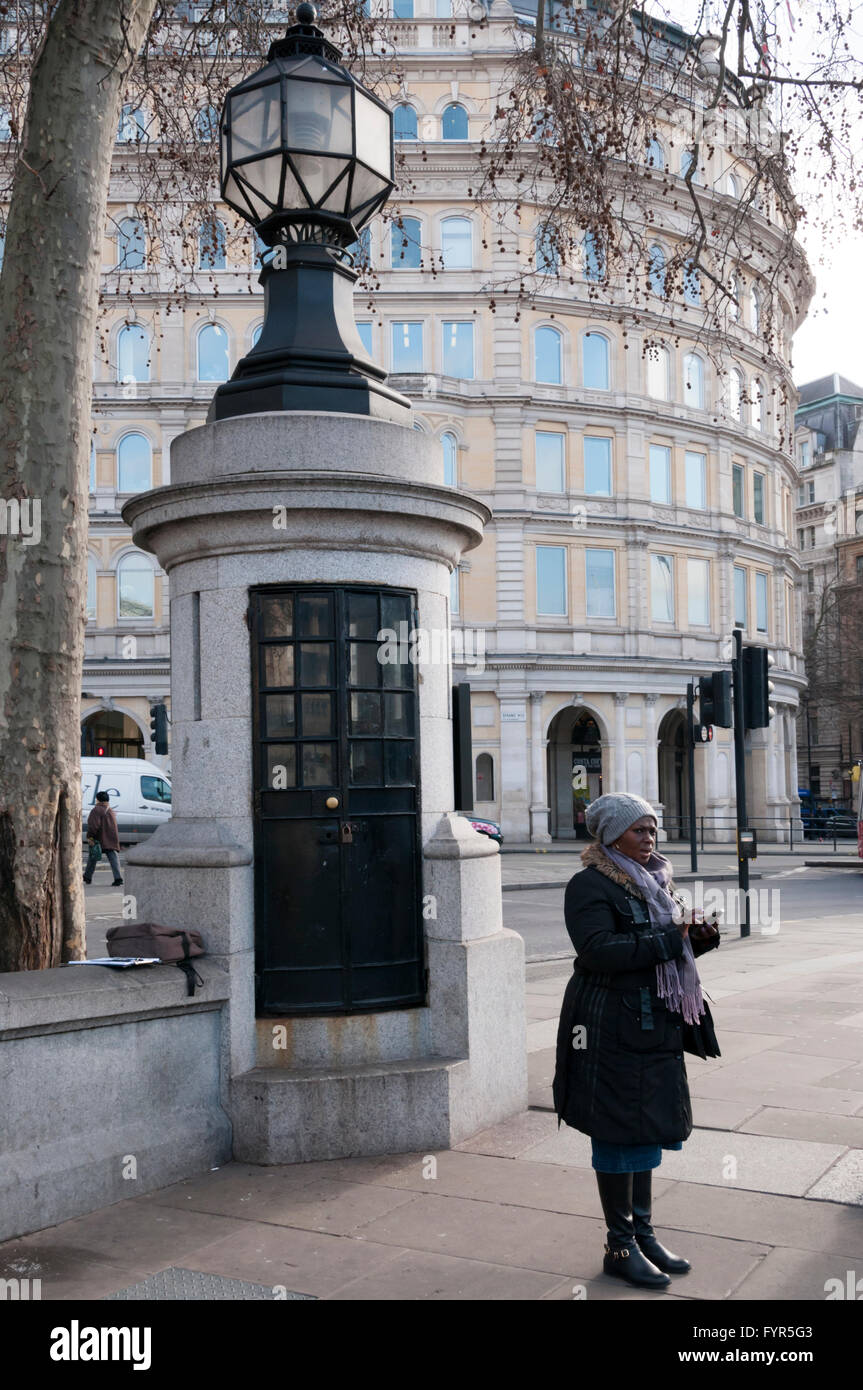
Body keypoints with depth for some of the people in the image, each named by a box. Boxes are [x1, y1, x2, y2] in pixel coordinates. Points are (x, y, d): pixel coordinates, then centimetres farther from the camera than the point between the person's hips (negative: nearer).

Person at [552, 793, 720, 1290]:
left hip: (656, 1025, 8)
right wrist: (668, 940, -24)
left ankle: (643, 1232, 29)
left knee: (648, 1131, 15)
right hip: (612, 1029, -8)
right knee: (619, 1132, 0)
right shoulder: (590, 886, -12)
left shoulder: (654, 881, 14)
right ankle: (620, 1247, 12)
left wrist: (698, 939, -1)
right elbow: (598, 951, -25)